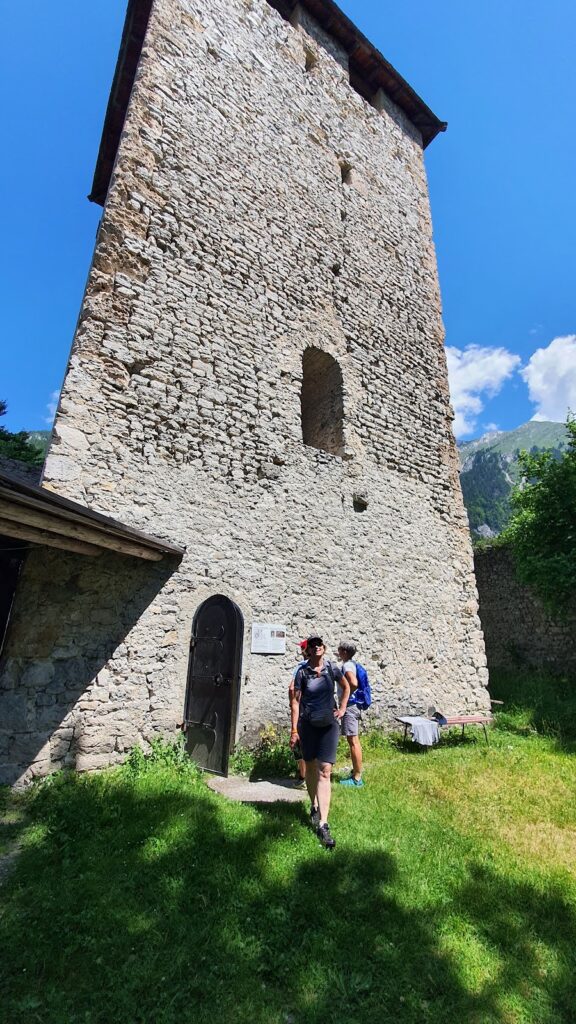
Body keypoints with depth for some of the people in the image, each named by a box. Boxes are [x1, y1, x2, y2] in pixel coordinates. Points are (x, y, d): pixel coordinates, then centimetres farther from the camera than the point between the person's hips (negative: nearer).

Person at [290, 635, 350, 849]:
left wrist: (342, 709, 5)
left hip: (329, 725, 0)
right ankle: (314, 807, 39)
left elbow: (346, 688, 14)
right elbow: (296, 701, -5)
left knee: (324, 772, -5)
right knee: (311, 768, 16)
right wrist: (294, 730, -5)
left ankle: (323, 824, -1)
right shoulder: (302, 672, -8)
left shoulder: (332, 669, -5)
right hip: (308, 725, 0)